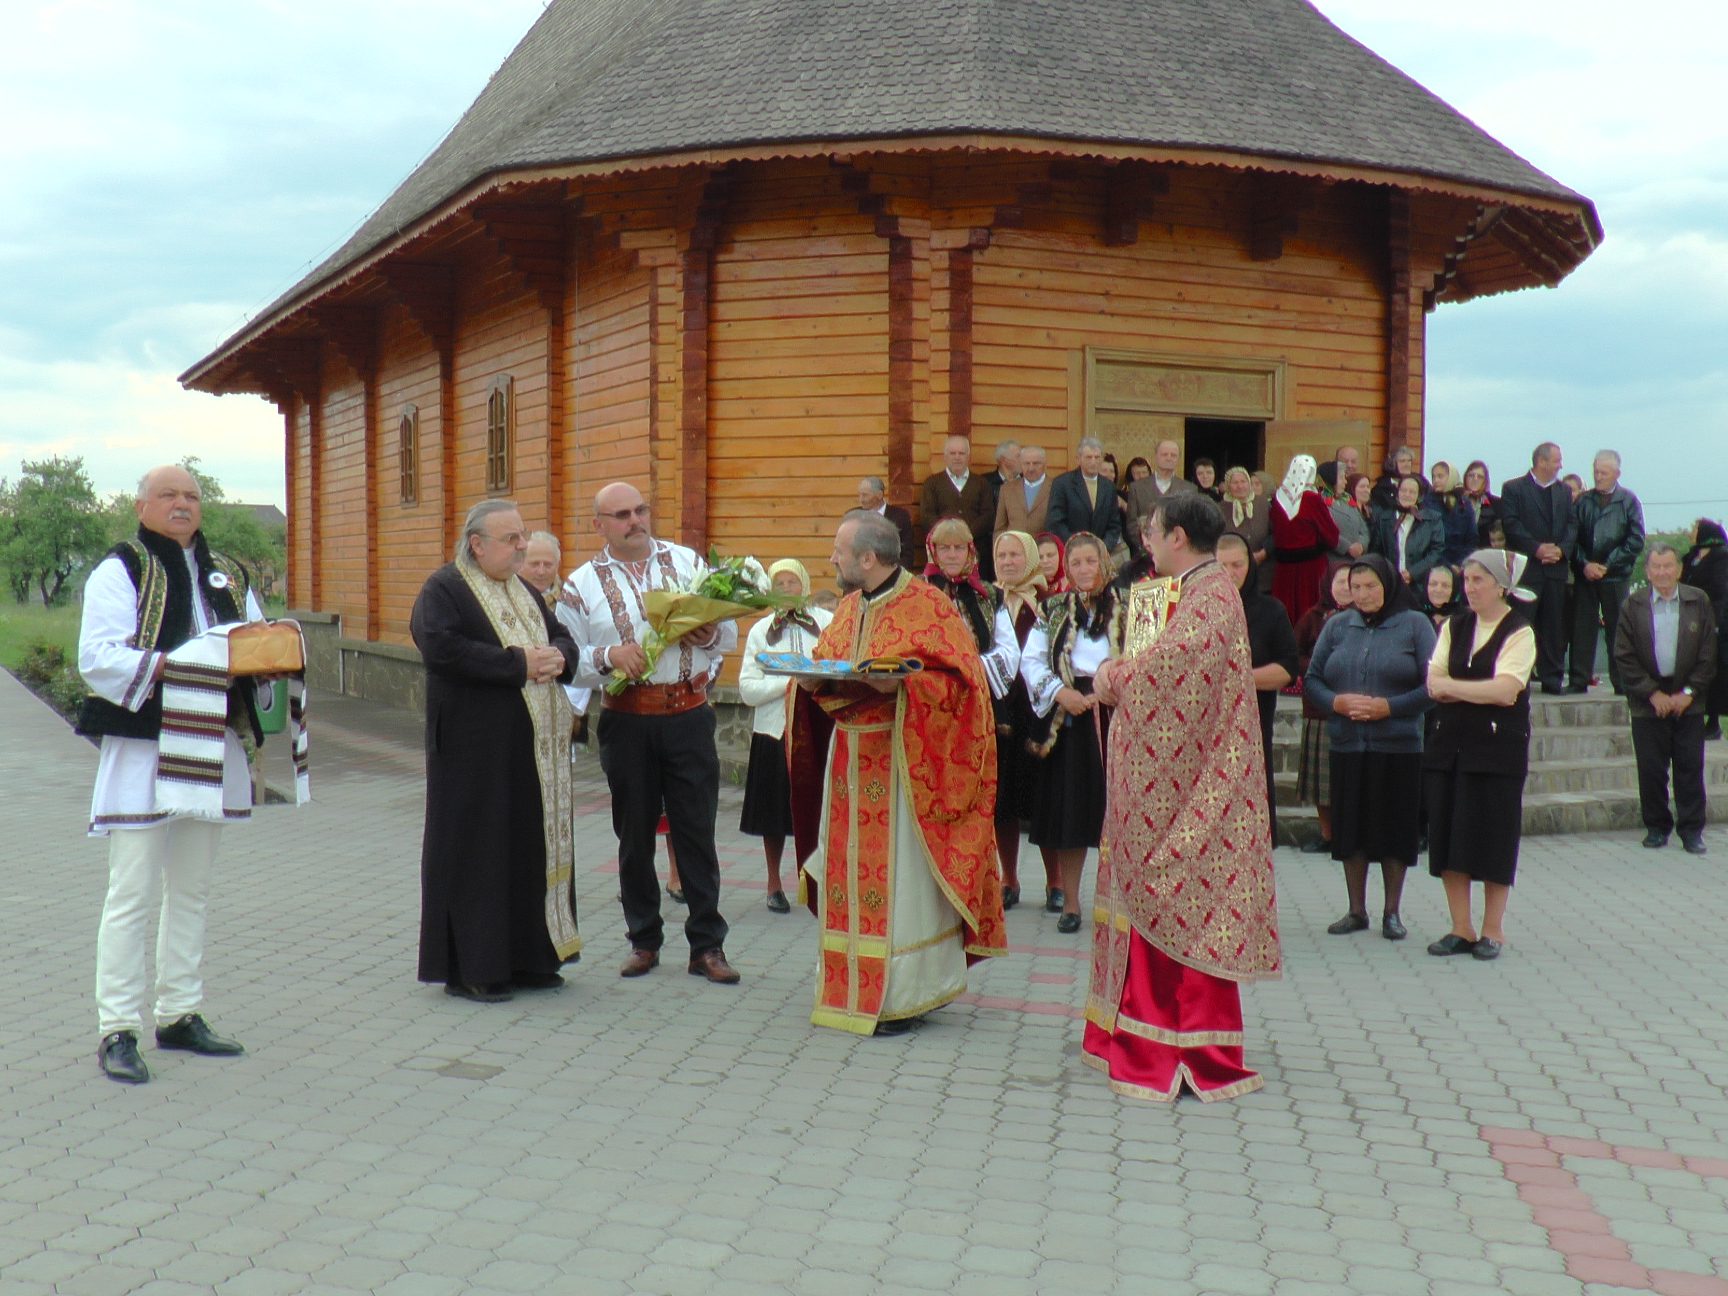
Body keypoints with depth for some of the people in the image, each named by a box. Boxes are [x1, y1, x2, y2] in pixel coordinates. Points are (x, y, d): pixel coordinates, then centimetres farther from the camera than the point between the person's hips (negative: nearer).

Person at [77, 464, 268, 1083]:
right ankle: (117, 1031, 0)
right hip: (141, 751, -6)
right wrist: (174, 666, -27)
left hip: (212, 748, 7)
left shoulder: (227, 575, 16)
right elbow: (98, 657, -15)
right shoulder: (118, 572, -3)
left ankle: (180, 1015, 23)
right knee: (131, 896, -6)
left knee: (191, 890, 13)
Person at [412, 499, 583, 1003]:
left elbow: (562, 637, 19)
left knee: (536, 846, 9)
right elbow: (442, 647, -23)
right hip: (476, 748, -7)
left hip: (535, 746, 8)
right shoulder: (442, 589, -7)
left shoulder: (523, 590, 17)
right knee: (475, 851, -2)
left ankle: (528, 958, 19)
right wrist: (519, 663, -21)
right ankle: (469, 967, 7)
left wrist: (558, 657, -6)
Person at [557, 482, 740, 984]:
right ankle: (644, 940, 23)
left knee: (696, 829, 1)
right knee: (634, 834, 9)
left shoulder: (688, 562, 7)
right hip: (627, 722, 0)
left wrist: (710, 633, -12)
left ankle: (707, 944, 9)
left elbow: (729, 632, 10)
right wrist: (607, 656, -17)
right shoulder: (581, 585, 4)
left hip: (689, 715, 0)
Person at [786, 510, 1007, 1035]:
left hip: (900, 765, -7)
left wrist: (901, 685, -26)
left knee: (898, 877, -3)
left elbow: (960, 679, -14)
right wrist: (811, 678, -3)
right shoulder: (849, 607, 13)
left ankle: (902, 995, 6)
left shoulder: (928, 606, -9)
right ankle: (850, 987, 19)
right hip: (849, 763, 7)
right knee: (850, 871, 9)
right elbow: (825, 667, 19)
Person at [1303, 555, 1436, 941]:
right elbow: (1311, 678, 8)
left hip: (1399, 746, -3)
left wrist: (1389, 707, -15)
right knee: (1350, 828, 5)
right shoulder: (1337, 626, 11)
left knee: (1395, 827, 2)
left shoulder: (1414, 624, 2)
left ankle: (1391, 912, 14)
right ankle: (1357, 910, 17)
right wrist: (1336, 702, -10)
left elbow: (1433, 685, -5)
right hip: (1347, 745, 3)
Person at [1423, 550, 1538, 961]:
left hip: (1498, 747, -5)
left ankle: (1493, 930, 12)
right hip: (1448, 743, 5)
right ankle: (1460, 928, 13)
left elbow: (1505, 689, -16)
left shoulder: (1519, 633, -4)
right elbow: (1433, 685, 3)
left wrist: (1451, 686, -8)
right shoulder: (1454, 626, 12)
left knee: (1493, 838, 0)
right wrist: (1481, 691, -12)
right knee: (1448, 837, 4)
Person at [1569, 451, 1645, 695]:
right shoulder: (1582, 501, 9)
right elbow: (1573, 537, 7)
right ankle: (1578, 680, 4)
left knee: (1617, 628, 0)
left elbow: (1635, 540, -2)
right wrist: (1584, 564, -8)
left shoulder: (1628, 501, 3)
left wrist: (1606, 565, -7)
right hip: (1584, 574, 2)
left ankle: (1621, 682, 6)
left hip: (1615, 576, -2)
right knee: (1582, 627, 0)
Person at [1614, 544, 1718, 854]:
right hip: (1647, 703, 0)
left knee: (1690, 769, 2)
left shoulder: (1699, 602, 3)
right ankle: (1656, 827, 14)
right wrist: (1653, 693, -9)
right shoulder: (1632, 605, 1)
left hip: (1688, 701, 1)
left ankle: (1691, 829, 9)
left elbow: (1708, 654, 2)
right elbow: (1625, 657, -2)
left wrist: (1689, 693, -6)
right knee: (1651, 770, 2)